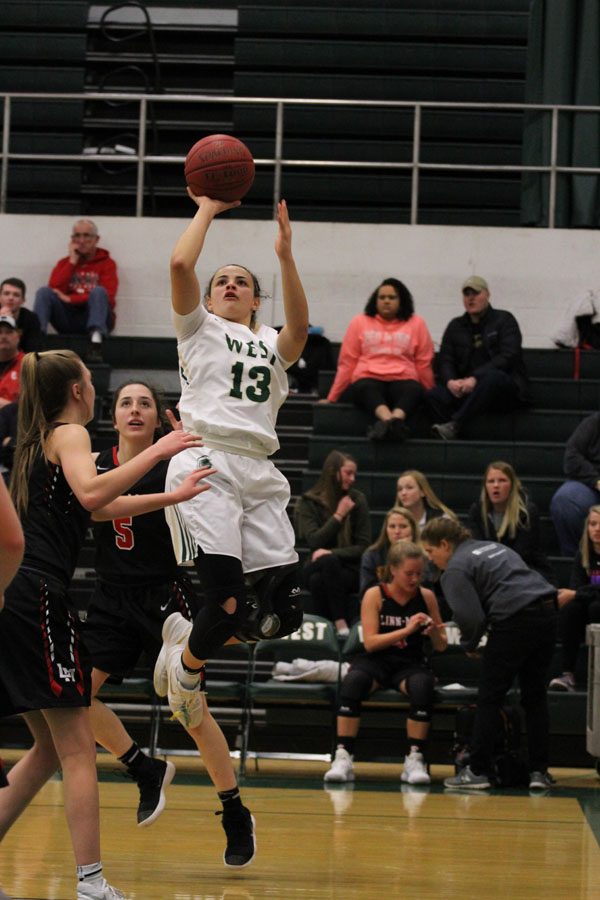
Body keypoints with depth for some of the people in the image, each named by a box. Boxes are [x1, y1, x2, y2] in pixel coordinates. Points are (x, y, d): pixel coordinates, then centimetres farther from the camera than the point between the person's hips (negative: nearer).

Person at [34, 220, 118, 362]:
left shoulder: (106, 263, 4)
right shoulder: (65, 263, 14)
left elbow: (107, 296, -11)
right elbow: (55, 289, -3)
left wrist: (70, 299, -16)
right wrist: (72, 262, -4)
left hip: (93, 319, -3)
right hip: (68, 322, 3)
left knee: (98, 291, -30)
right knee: (44, 292, -18)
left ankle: (96, 343, -50)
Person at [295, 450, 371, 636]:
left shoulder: (357, 500, 2)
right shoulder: (307, 502, 2)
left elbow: (363, 546, -1)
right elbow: (314, 541, -8)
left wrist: (331, 553, -16)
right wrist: (339, 515, -11)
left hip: (350, 570, -1)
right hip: (316, 568, 1)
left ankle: (340, 625, -33)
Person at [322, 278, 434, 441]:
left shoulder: (416, 323, 16)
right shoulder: (360, 322, 17)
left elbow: (423, 364, 15)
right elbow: (347, 363, 17)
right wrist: (332, 398, 16)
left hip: (402, 380, 0)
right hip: (368, 379, 0)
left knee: (414, 390, -37)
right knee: (367, 389, -38)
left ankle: (395, 420, -68)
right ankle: (391, 422, -68)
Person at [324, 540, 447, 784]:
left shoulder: (426, 597, 4)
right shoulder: (375, 595, -2)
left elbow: (441, 646, 11)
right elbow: (370, 642, -11)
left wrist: (435, 632, -13)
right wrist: (406, 630, -21)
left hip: (411, 663, 1)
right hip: (375, 661, -1)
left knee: (422, 686, -36)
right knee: (353, 681, -36)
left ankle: (415, 759, -29)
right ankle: (343, 758, -35)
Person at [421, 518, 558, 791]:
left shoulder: (456, 569, 0)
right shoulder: (493, 546, 25)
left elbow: (470, 617, -10)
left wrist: (469, 645, 11)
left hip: (516, 622, -8)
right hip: (547, 613, 8)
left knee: (489, 698, 4)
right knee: (535, 697, 14)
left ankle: (478, 771, 4)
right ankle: (539, 771, 11)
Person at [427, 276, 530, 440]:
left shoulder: (504, 320, 4)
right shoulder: (455, 326, 19)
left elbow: (508, 357, -10)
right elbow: (445, 360, 10)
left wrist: (475, 378, -22)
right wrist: (450, 381, -15)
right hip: (465, 388, 4)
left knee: (491, 376, -40)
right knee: (435, 395, -26)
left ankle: (454, 425, -43)